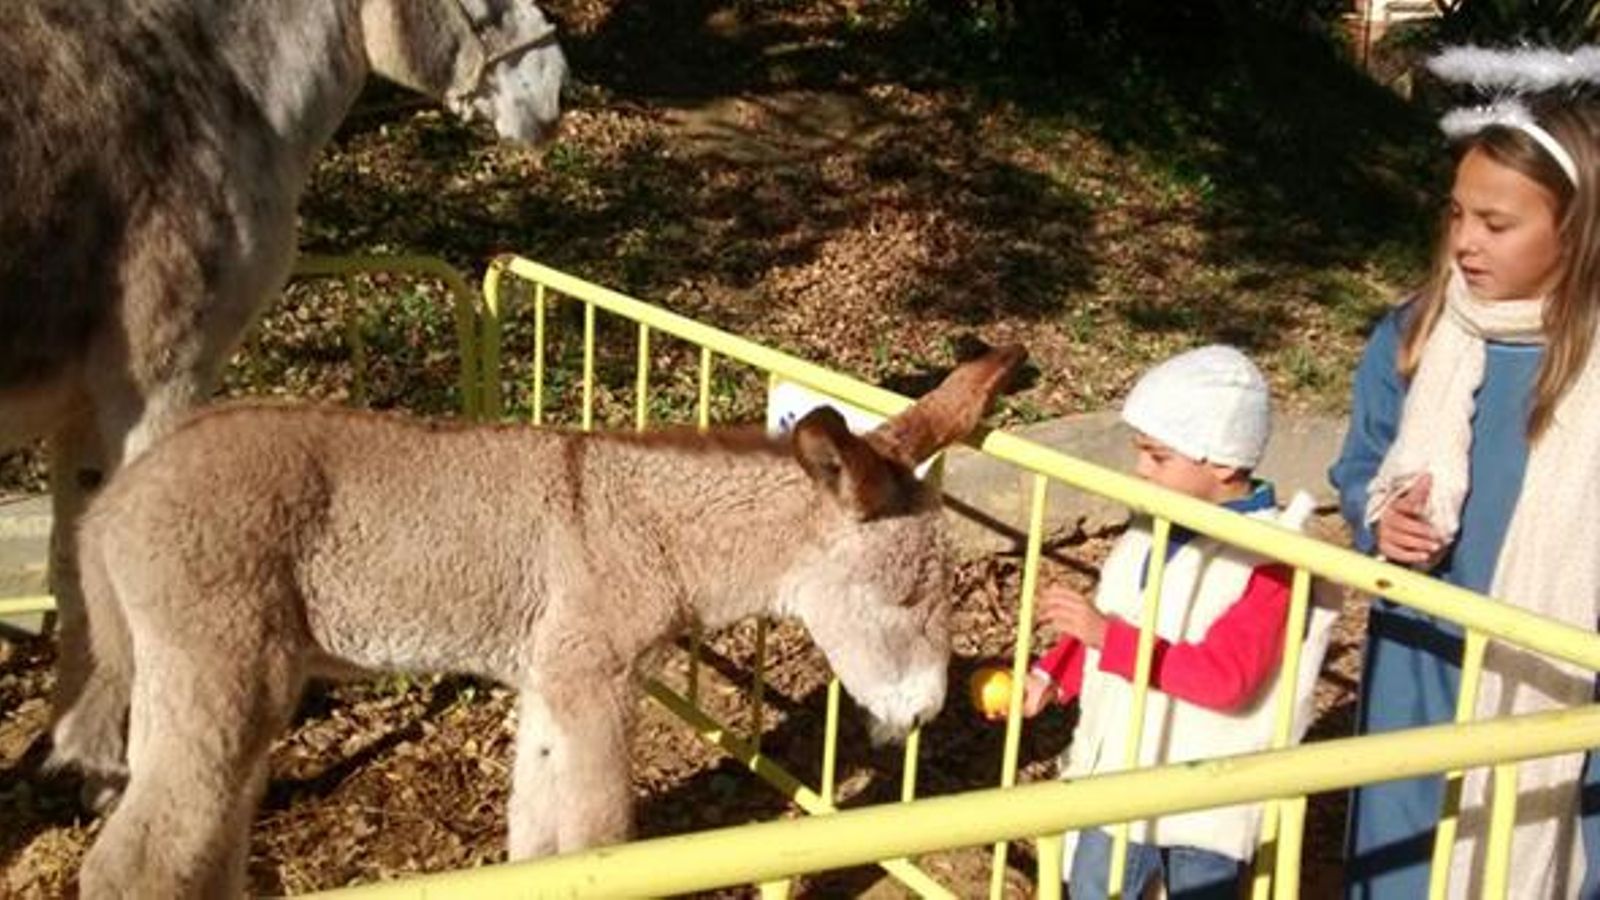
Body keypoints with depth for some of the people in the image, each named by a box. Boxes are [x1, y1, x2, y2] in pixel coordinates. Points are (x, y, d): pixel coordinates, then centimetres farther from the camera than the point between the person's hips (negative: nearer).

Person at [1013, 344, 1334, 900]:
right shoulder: (1155, 527, 3)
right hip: (1116, 781, 7)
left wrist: (1108, 635, -34)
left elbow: (1225, 676, -31)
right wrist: (1051, 676, 2)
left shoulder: (1271, 560, -22)